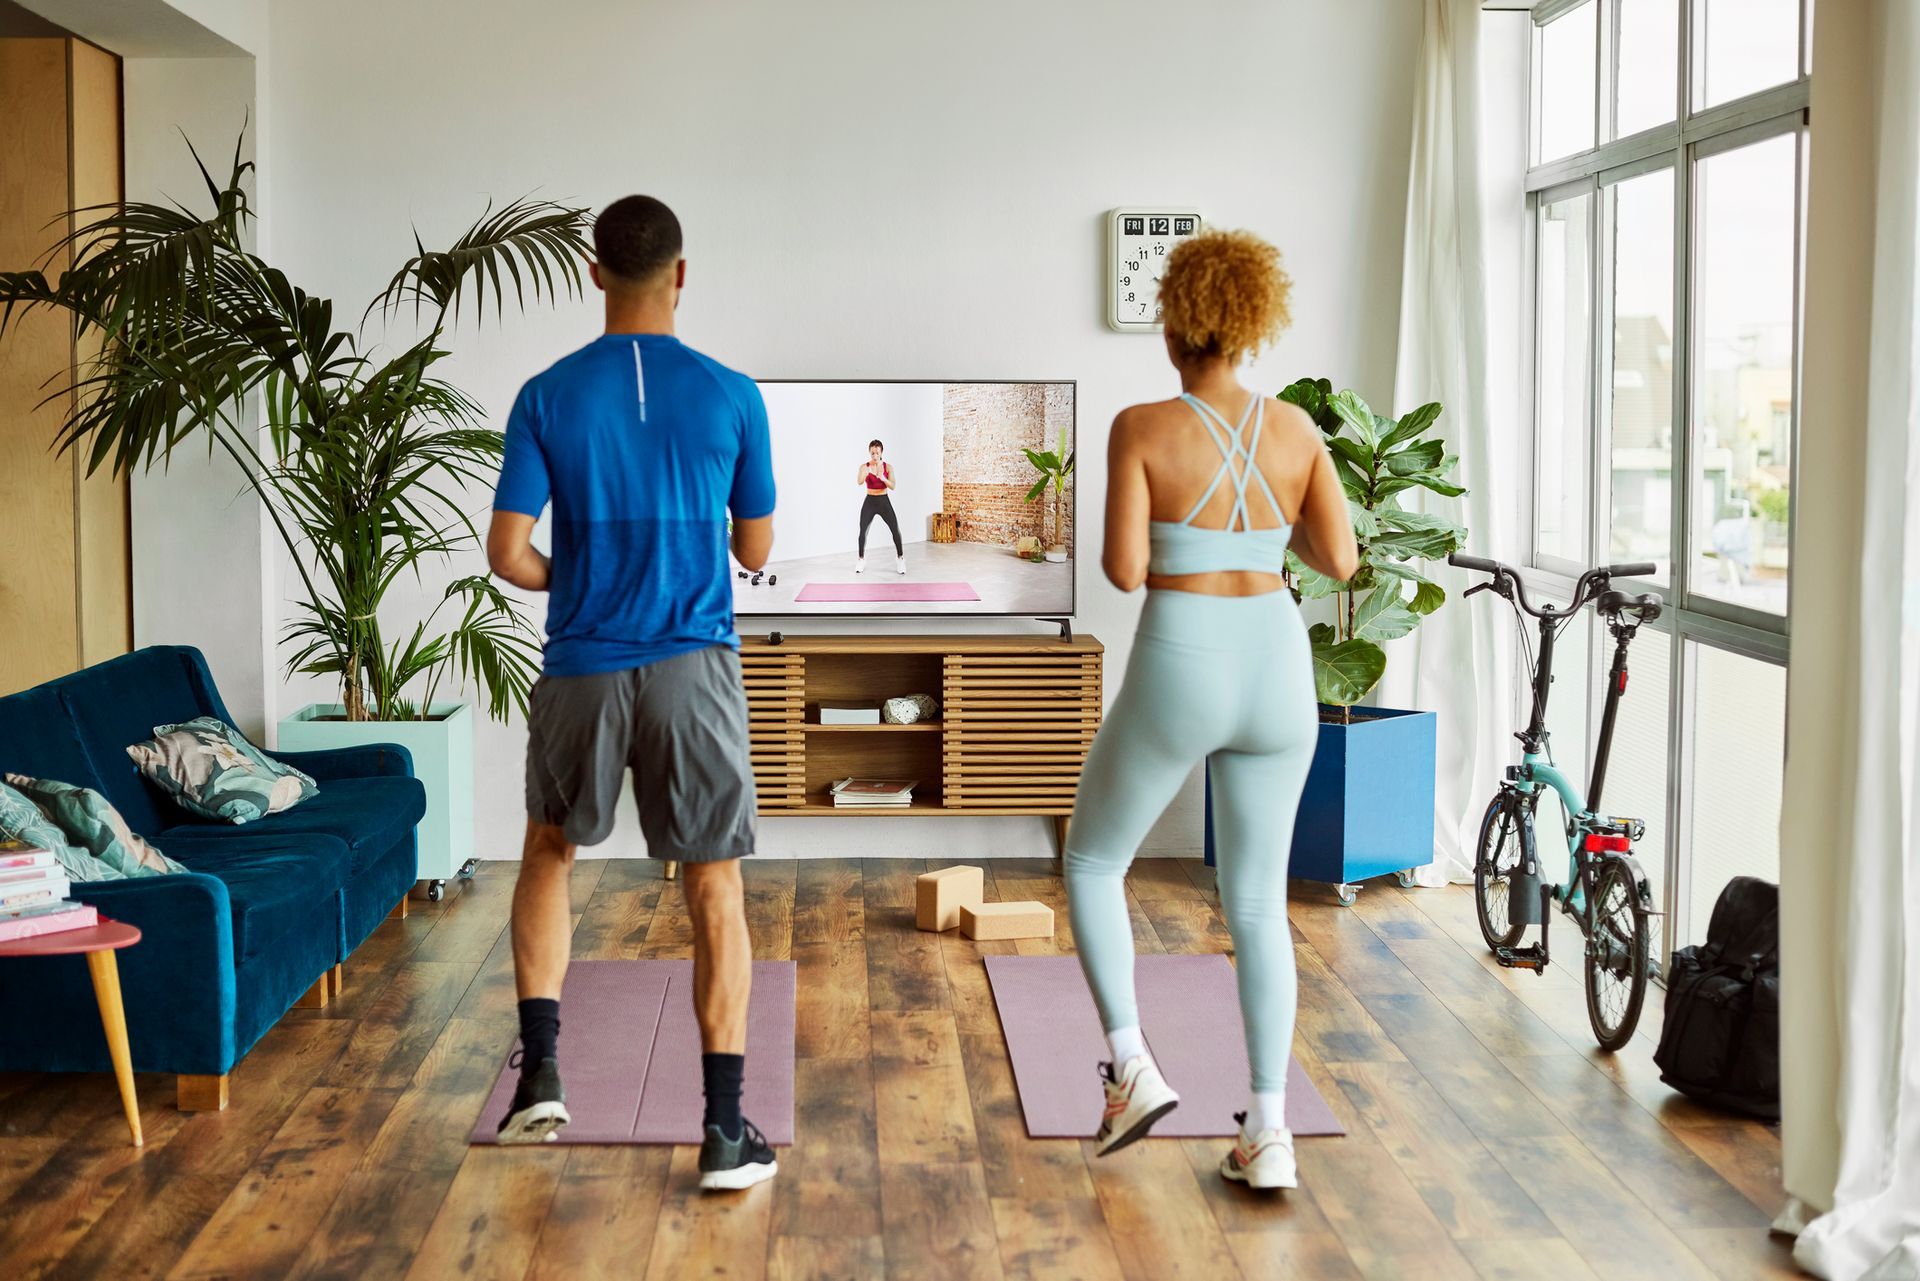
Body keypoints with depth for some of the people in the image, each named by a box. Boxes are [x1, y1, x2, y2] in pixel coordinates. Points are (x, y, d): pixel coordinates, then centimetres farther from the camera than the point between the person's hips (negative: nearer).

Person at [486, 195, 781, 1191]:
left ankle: (540, 1071, 15)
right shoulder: (730, 397, -2)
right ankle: (726, 1131, 5)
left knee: (549, 852, 24)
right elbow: (756, 552, 6)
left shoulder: (548, 398, -2)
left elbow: (507, 554, -5)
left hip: (582, 672, 1)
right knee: (714, 892, 5)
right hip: (694, 669, -1)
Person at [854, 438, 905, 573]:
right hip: (869, 501, 0)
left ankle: (900, 559, 4)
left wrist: (883, 478, -29)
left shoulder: (888, 467, -3)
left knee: (895, 530, -9)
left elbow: (892, 487, -11)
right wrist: (865, 473, -43)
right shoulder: (864, 466, -6)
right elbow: (859, 482, -24)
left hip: (884, 501, 0)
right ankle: (861, 560, 10)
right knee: (863, 530, -6)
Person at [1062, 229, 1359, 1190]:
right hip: (1276, 670, 4)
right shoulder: (1295, 428, 2)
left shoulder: (1141, 429, -9)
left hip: (1179, 673, -4)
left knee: (1092, 861, 19)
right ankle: (1267, 1131, 7)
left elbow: (1123, 570, -13)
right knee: (1258, 905, 13)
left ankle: (1132, 1066, 7)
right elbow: (1339, 562, 6)